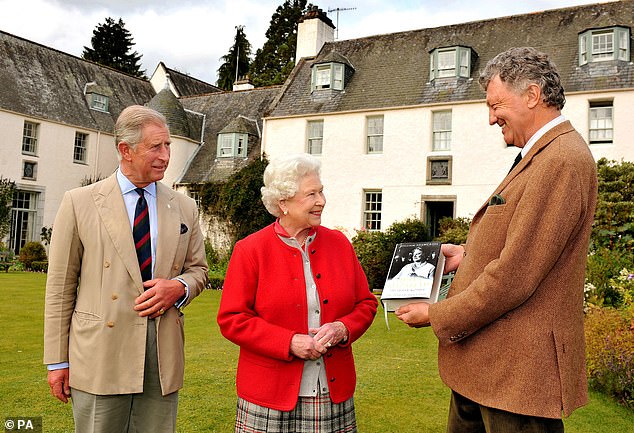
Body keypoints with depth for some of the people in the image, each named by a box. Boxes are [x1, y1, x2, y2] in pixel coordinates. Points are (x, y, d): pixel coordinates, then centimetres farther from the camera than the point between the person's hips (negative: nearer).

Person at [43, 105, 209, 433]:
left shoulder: (184, 208, 7)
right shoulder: (79, 203, 0)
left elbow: (198, 269, 15)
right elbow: (60, 286, 1)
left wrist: (178, 287, -8)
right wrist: (57, 360, 0)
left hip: (163, 357, 3)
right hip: (100, 356, -2)